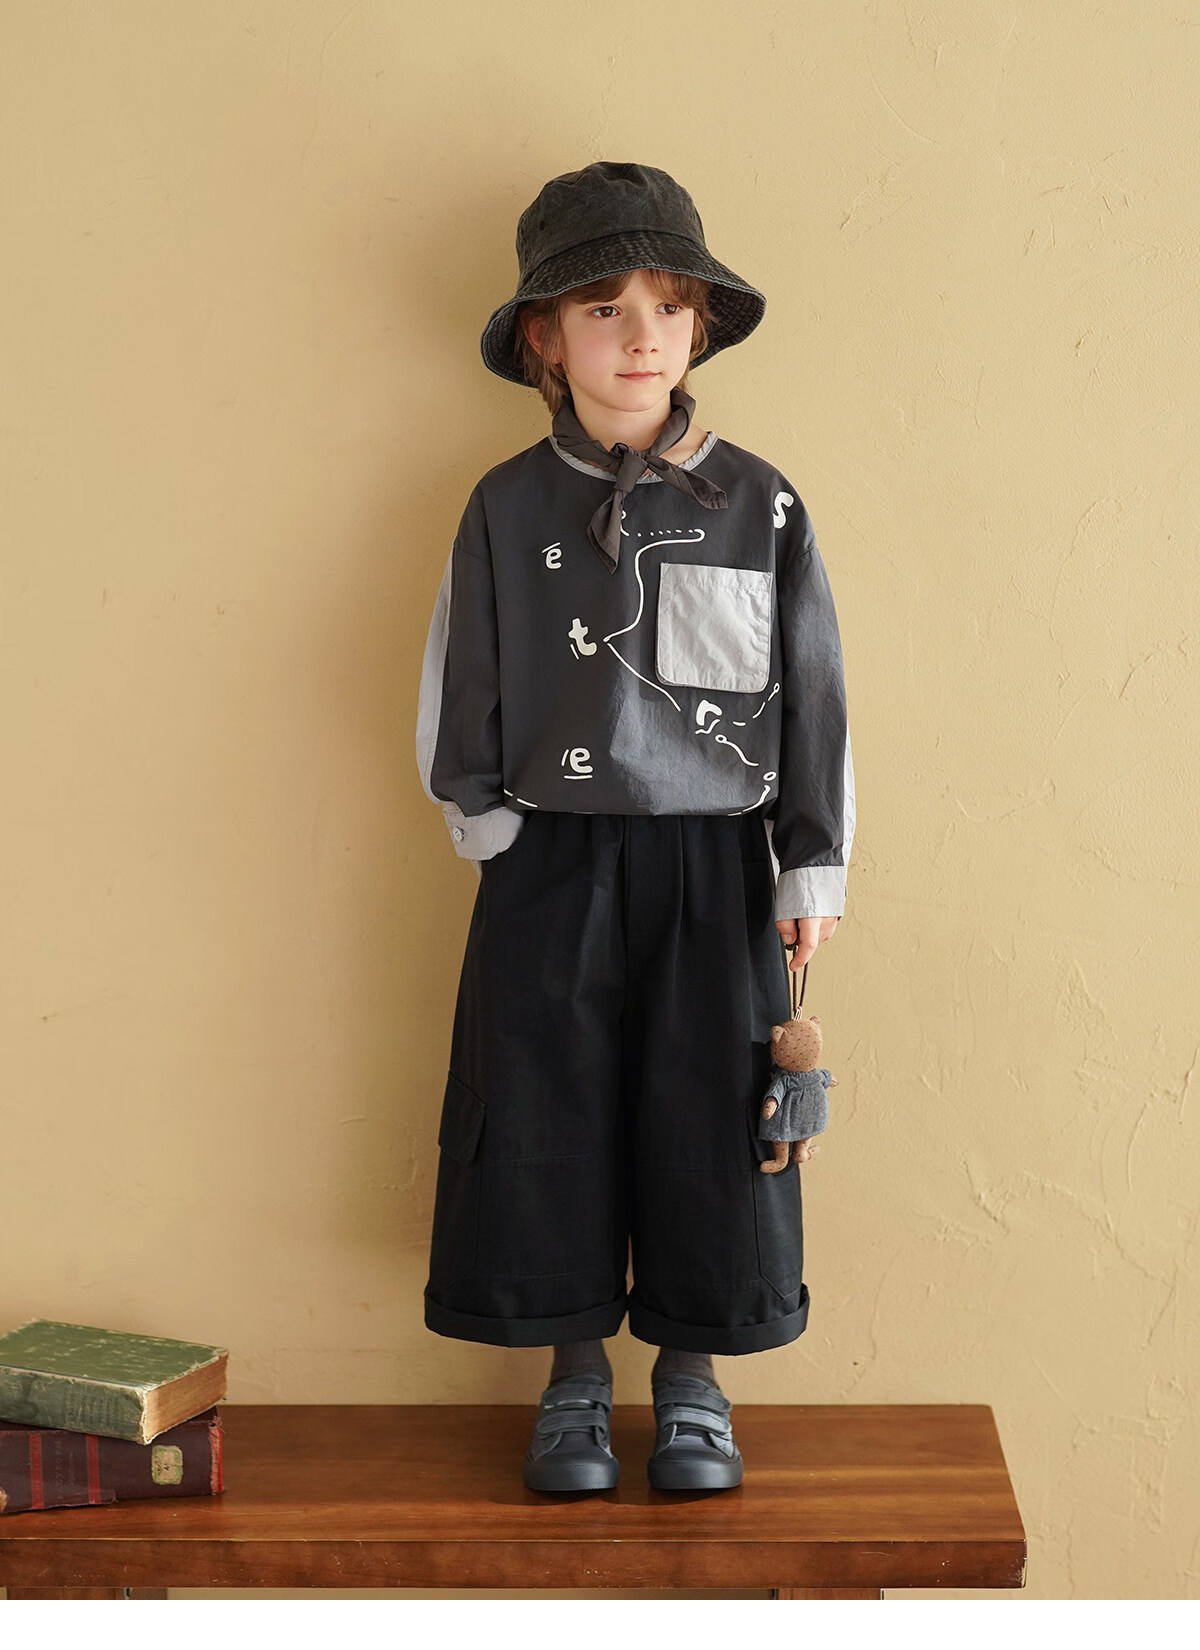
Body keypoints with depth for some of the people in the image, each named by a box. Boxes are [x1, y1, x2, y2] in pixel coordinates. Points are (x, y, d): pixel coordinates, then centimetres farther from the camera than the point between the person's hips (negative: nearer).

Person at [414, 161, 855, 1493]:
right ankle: (576, 1373, 25)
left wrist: (812, 873, 2)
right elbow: (457, 697, 6)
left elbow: (813, 696, 3)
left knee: (709, 1124, 5)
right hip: (551, 869, 0)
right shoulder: (507, 508, 0)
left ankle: (692, 1376, 25)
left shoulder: (758, 507, -1)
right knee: (547, 1123, 5)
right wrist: (491, 824, 1)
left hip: (714, 869, 0)